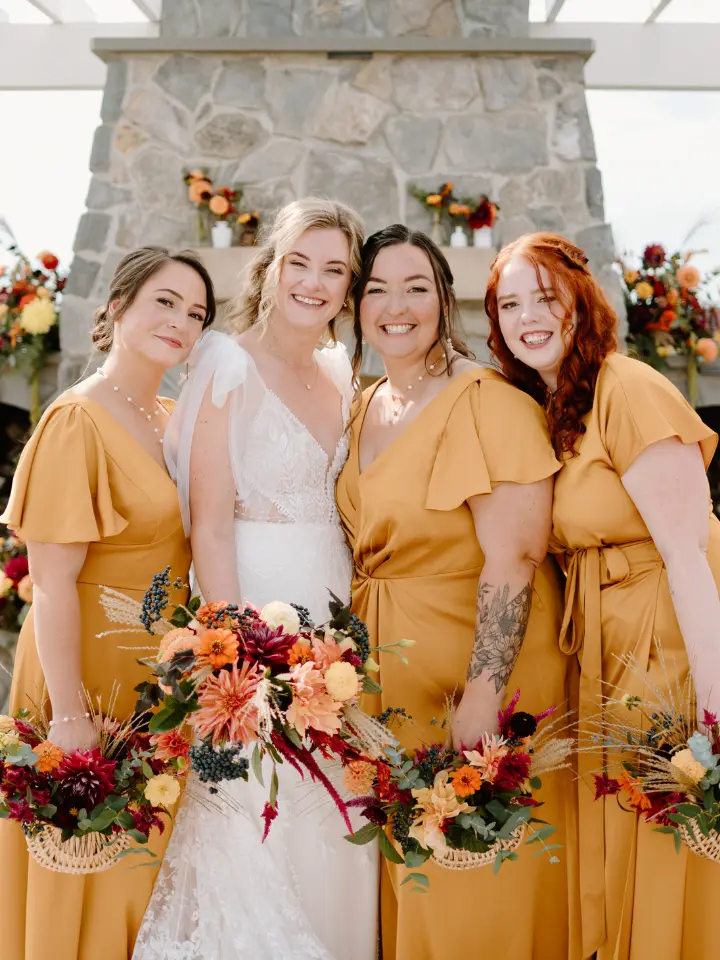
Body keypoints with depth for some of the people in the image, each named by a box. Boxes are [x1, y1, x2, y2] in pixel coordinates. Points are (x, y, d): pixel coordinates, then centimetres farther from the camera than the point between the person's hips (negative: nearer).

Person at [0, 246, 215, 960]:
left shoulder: (170, 418, 5)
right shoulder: (78, 421, -18)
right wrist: (69, 715, -21)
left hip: (164, 678, 7)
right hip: (93, 669, -7)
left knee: (145, 870, 20)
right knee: (89, 881, 9)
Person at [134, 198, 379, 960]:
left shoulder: (338, 370, 11)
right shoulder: (231, 367, -9)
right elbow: (209, 526, -14)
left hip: (332, 609, 7)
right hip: (255, 604, -7)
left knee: (329, 829, 14)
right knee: (255, 821, 2)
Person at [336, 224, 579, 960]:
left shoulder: (488, 404, -16)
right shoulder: (365, 408, 8)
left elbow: (513, 561, -23)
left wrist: (483, 694, -26)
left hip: (475, 671, -7)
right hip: (388, 678, 7)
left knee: (475, 894, 6)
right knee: (405, 884, 19)